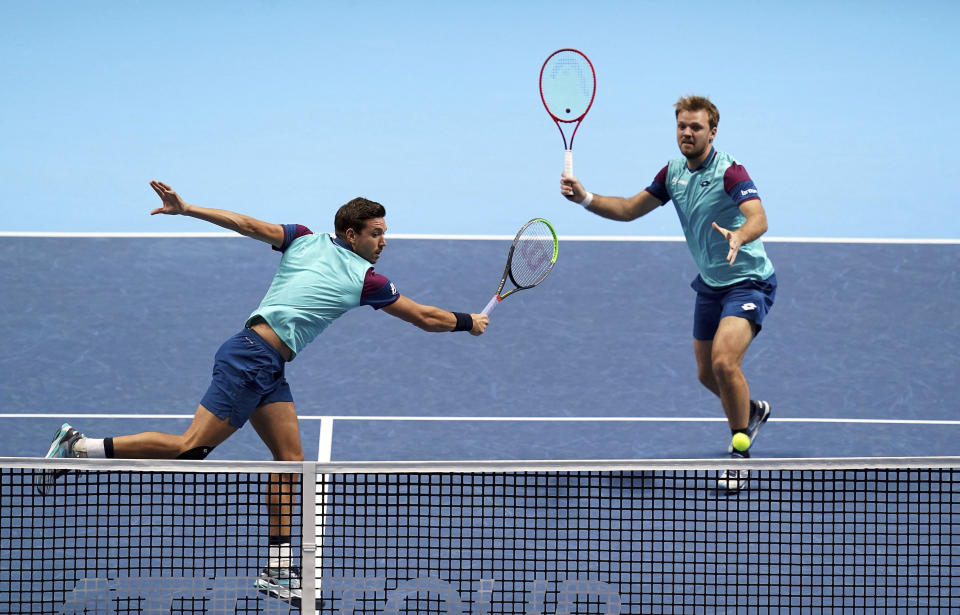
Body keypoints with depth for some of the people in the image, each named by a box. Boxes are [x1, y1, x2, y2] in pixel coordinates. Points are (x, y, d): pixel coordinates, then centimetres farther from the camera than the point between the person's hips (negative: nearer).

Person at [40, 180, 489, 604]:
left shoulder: (307, 240, 14)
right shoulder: (366, 281, -3)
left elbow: (248, 224, 3)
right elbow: (424, 317, 5)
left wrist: (186, 209, 0)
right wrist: (468, 323, 22)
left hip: (269, 371, 9)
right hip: (249, 359, -9)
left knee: (290, 460, 8)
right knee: (191, 448, -12)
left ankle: (278, 569, 6)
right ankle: (77, 447, -9)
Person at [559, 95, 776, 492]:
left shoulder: (729, 171, -22)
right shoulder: (673, 173, 2)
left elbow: (759, 219, -36)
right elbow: (629, 209, 6)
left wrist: (738, 236, -59)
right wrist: (586, 198, -11)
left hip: (748, 282, -8)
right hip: (710, 284, 8)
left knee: (724, 361, -25)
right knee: (707, 374, 15)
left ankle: (740, 451, -10)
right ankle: (751, 411, 46)